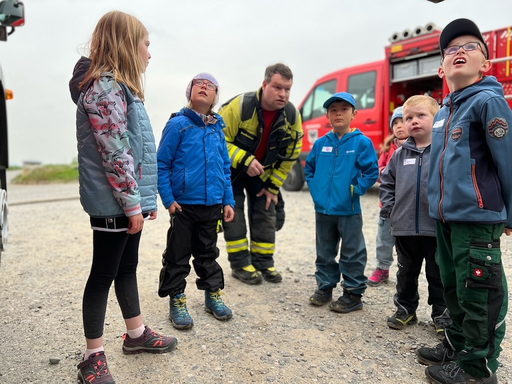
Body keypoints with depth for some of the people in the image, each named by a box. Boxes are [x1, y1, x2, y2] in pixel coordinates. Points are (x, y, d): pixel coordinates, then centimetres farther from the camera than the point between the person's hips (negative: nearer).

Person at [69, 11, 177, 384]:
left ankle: (137, 334, 35)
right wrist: (133, 204, -18)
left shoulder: (120, 87, 17)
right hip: (113, 203, -10)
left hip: (128, 201, 10)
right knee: (103, 275, 2)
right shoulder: (103, 87, -15)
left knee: (127, 268, 19)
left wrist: (147, 197, 17)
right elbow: (115, 154, -21)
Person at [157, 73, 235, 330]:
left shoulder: (218, 129, 7)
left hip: (212, 205, 4)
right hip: (184, 205, -4)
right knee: (178, 256, 7)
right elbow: (161, 165, -7)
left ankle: (213, 294, 32)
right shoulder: (178, 124, -6)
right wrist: (168, 200, -12)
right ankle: (177, 301, 22)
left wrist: (228, 201, 7)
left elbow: (225, 168, 11)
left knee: (208, 253, 18)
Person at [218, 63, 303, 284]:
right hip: (231, 169, -4)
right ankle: (240, 264, 6)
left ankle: (264, 262, 16)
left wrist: (273, 186, -5)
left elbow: (289, 156, -5)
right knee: (234, 212, -6)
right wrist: (245, 161, -35)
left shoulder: (292, 116, -15)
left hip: (263, 171, 4)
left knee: (265, 213, 4)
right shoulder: (240, 106, -29)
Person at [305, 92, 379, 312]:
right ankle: (325, 287, 31)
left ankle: (353, 293, 19)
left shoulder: (361, 142, -7)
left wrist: (356, 190, -12)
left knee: (352, 253, 6)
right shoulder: (321, 143, 5)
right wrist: (315, 189, 6)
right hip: (323, 209, 5)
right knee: (325, 252, 16)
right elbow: (309, 168, 16)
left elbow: (372, 172, -8)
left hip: (349, 210, -4)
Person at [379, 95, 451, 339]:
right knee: (406, 271, 18)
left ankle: (442, 315, 29)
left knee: (438, 274, 12)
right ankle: (405, 309, 35)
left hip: (437, 226, -3)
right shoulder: (401, 153, 6)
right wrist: (389, 208, 5)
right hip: (404, 227, 4)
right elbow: (387, 181, 14)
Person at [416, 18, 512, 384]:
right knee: (454, 287, 19)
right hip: (445, 216, 8)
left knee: (479, 292, 2)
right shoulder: (443, 112, 14)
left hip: (477, 217, -8)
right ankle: (457, 343, 36)